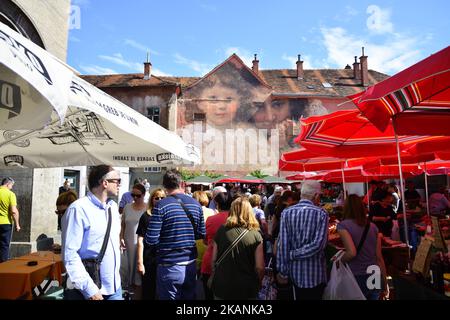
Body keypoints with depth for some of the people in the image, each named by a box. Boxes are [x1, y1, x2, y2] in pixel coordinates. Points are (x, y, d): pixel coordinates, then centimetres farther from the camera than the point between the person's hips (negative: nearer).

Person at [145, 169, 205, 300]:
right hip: (190, 265, 4)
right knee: (189, 297, 21)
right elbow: (201, 234, 6)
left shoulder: (161, 206, -14)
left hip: (169, 266, -4)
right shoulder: (196, 204, 0)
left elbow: (151, 240, -14)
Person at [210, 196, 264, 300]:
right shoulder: (255, 235, -10)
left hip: (222, 286, 1)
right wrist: (257, 284, 9)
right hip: (247, 288, -1)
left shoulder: (221, 231, -7)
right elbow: (260, 267, -9)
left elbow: (213, 260, -1)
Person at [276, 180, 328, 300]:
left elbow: (282, 244, -9)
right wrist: (293, 254, -12)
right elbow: (319, 244, -20)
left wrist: (282, 272, -2)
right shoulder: (321, 214, -11)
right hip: (315, 274, -2)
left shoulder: (286, 213, -7)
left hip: (295, 272, 2)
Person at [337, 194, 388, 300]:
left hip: (358, 278, -5)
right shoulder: (373, 226, 5)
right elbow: (379, 257, 6)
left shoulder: (343, 225, -10)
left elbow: (352, 252, -22)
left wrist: (339, 260, -3)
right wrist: (385, 284, 14)